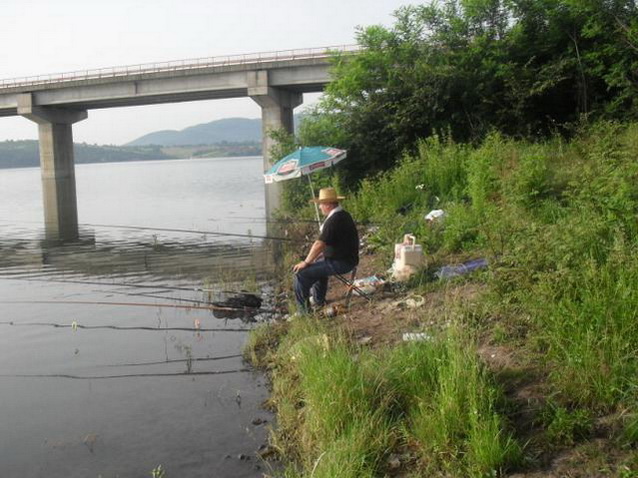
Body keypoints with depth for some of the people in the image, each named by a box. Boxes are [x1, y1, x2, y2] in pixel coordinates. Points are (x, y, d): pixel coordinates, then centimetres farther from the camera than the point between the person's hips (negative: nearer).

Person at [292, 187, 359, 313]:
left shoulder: (334, 220, -23)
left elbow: (319, 244, -25)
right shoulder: (344, 214, 9)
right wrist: (321, 254, 17)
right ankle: (319, 301, 45)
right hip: (347, 258, 11)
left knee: (301, 273, -13)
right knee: (317, 264, 35)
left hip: (340, 263, -11)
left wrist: (306, 262, -15)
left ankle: (303, 309, -1)